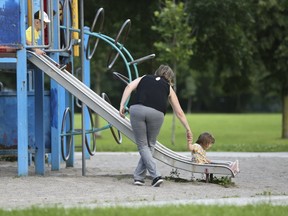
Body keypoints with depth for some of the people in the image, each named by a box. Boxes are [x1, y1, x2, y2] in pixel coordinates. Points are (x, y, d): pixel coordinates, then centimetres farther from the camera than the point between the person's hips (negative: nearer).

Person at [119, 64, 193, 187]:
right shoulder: (168, 88, 27)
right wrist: (188, 130, 33)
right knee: (150, 145, 19)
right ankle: (138, 177, 17)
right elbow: (179, 113, 27)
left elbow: (129, 87, 9)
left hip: (137, 109, 0)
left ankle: (156, 175, -4)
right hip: (157, 113, 0)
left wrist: (122, 105, 4)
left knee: (142, 145, 9)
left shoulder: (144, 79, 29)